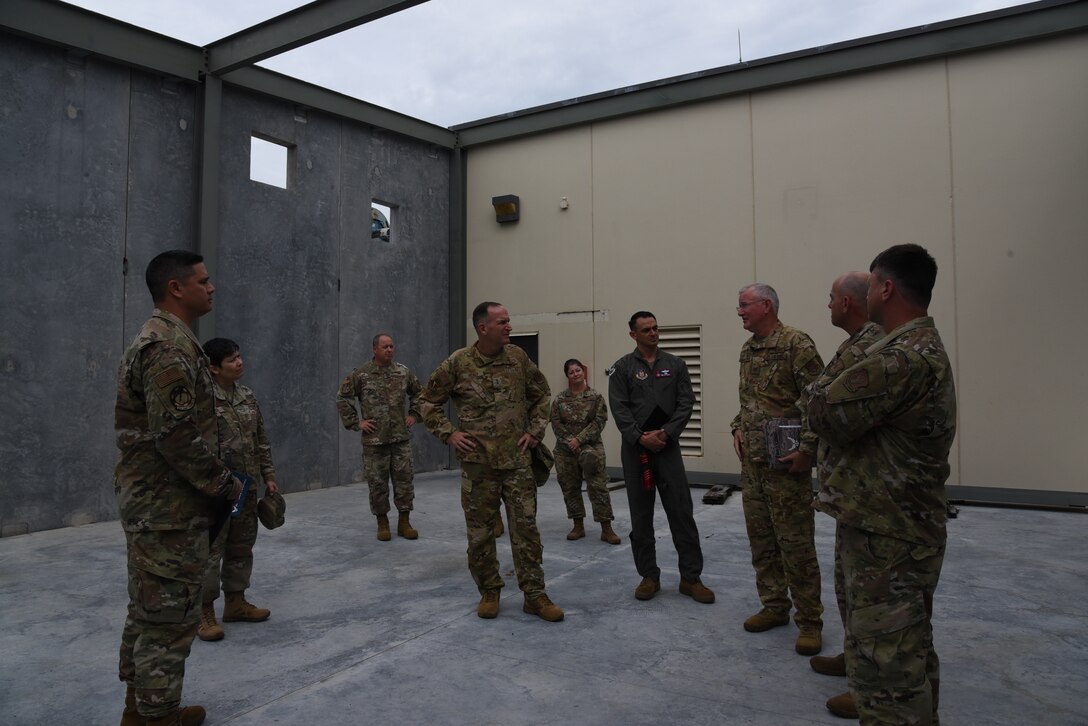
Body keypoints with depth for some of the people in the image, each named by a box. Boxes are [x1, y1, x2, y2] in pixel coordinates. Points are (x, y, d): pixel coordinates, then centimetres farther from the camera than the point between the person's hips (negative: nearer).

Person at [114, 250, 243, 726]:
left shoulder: (157, 340, 15)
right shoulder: (170, 346, -19)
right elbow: (177, 436, -26)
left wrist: (217, 483, 17)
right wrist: (226, 486, -15)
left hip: (149, 503, 11)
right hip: (170, 507, -11)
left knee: (149, 610, 20)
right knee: (170, 615, -1)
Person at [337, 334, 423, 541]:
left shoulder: (403, 372, 6)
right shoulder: (361, 374, -3)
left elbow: (419, 394, 20)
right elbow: (342, 398, 1)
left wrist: (414, 415, 9)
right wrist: (355, 422, -3)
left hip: (401, 438, 2)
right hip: (374, 439, -2)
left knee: (404, 479, 5)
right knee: (377, 482, 5)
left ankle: (404, 522, 16)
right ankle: (382, 523, 19)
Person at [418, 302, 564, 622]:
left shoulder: (518, 357, 1)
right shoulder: (458, 363, -6)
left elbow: (541, 394, 14)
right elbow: (428, 401, 5)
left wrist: (535, 430, 6)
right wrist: (448, 433, -4)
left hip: (517, 461, 2)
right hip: (478, 463, -1)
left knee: (526, 527, 2)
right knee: (480, 532, 8)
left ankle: (534, 595, 12)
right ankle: (489, 592, 25)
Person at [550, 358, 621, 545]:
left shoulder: (596, 397, -1)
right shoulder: (560, 399, 5)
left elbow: (599, 422, -8)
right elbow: (556, 423, 0)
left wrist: (579, 439, -15)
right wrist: (569, 441, -13)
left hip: (590, 447, -3)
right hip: (565, 450, 3)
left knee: (598, 486, -7)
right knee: (570, 488, 8)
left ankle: (606, 528, 0)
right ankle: (578, 526, 21)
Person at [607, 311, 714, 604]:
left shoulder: (675, 364, 8)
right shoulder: (622, 368, 2)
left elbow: (686, 402, 1)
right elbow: (619, 408, -6)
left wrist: (665, 432, -11)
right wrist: (640, 437, -16)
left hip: (668, 447, 1)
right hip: (635, 449, -1)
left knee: (682, 513, -1)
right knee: (641, 516, 7)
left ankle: (690, 577, 9)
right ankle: (649, 576, 18)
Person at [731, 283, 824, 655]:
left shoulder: (796, 343, -12)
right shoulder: (747, 350, 14)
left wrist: (807, 448, -18)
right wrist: (738, 429, 11)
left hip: (784, 461, -8)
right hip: (751, 459, 8)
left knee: (795, 541, -2)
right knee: (760, 537, 13)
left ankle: (809, 620, 11)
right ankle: (774, 606, 27)